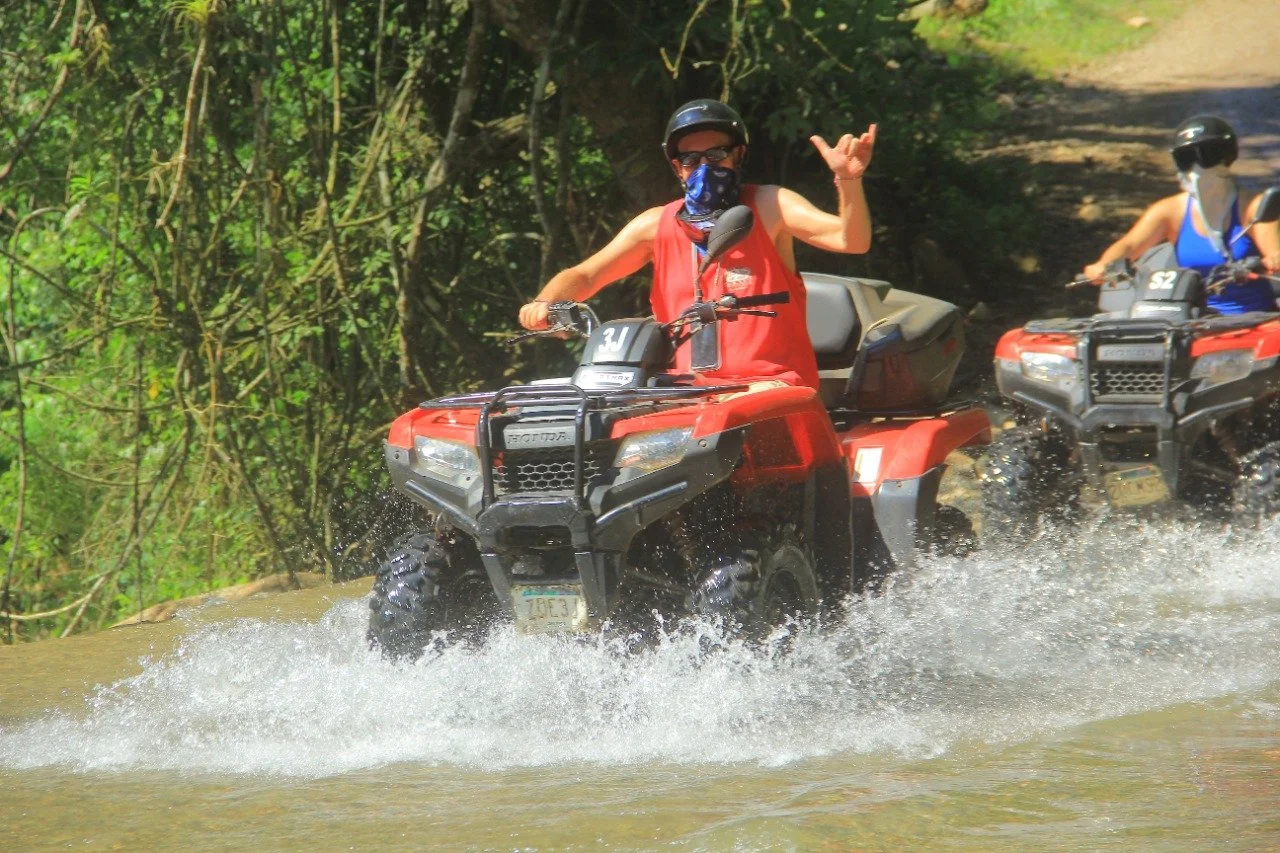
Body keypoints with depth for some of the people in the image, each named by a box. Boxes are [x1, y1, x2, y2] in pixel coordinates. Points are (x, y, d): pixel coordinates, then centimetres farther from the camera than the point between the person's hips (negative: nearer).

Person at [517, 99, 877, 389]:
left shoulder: (768, 207, 1)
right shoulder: (657, 225, 12)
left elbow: (851, 240, -10)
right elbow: (584, 275, 10)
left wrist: (848, 180, -30)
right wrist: (544, 303, -12)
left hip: (772, 384, -4)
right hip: (689, 390, 4)